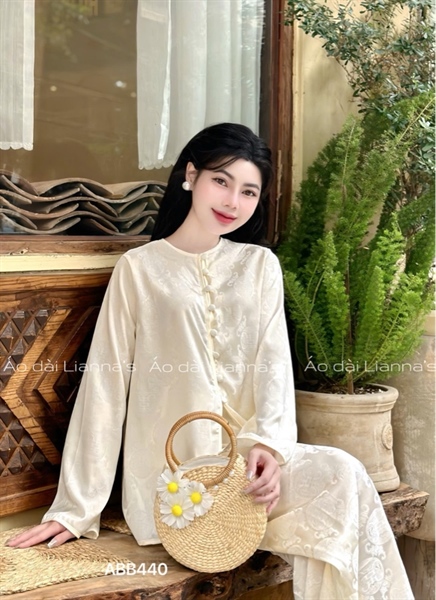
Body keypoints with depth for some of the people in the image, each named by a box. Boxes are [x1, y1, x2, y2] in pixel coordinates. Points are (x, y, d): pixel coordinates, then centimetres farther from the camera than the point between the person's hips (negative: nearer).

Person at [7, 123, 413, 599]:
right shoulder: (140, 268, 2)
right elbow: (105, 385, 0)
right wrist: (75, 509, -3)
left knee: (342, 475, -26)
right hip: (171, 473, -4)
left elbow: (273, 363, 2)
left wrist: (268, 443, -20)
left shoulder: (260, 265, 12)